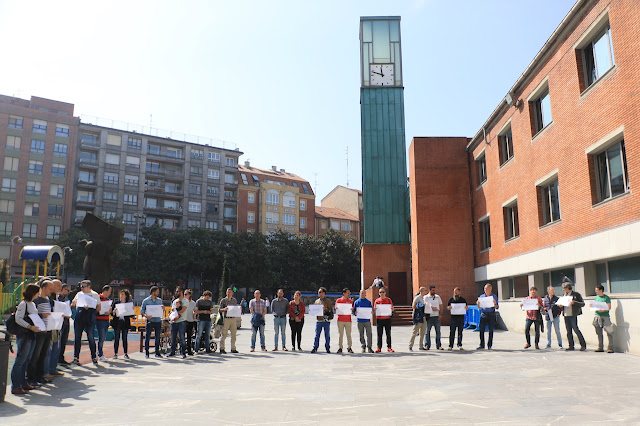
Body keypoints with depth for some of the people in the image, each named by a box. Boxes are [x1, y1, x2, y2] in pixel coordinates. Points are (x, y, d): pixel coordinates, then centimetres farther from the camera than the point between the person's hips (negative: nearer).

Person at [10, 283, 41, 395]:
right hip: (24, 335, -8)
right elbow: (18, 319, -17)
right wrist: (30, 327, -24)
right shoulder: (23, 304, -11)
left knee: (26, 360, 13)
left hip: (32, 335, 9)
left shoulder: (33, 304, 14)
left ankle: (23, 383, 21)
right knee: (20, 360, -5)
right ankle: (15, 387, 0)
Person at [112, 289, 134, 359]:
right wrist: (114, 311, -16)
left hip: (125, 323, 0)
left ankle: (126, 354, 10)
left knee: (125, 338, 3)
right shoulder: (115, 303, 6)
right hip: (117, 323, 1)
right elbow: (112, 314, 4)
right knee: (116, 338, 2)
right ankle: (115, 354, 10)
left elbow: (131, 316, 3)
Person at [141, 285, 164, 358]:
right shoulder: (146, 301, 2)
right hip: (150, 321, -3)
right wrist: (146, 315, -21)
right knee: (147, 337, -2)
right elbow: (142, 311, -2)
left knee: (157, 337, 6)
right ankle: (146, 353, 8)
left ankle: (157, 352, 15)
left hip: (158, 321, 3)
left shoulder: (159, 300, 13)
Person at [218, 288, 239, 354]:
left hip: (234, 319, 4)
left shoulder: (235, 300, 13)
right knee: (224, 334, -5)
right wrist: (224, 309, -21)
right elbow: (219, 309, -2)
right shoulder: (223, 300, 1)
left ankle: (233, 348, 12)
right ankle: (222, 349, 0)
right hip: (226, 319, -4)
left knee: (234, 334, 5)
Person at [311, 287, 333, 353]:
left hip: (326, 320, -3)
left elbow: (331, 310, -4)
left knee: (327, 335, 4)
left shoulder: (328, 301, 1)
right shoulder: (317, 301, 15)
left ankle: (327, 348, 14)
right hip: (318, 320, 3)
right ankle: (315, 348, 6)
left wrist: (325, 309, -21)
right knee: (317, 335, 1)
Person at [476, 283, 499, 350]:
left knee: (491, 330, 1)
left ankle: (489, 345, 10)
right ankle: (482, 345, 2)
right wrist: (478, 303, -10)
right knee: (481, 329, -3)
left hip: (491, 315, -1)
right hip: (483, 314, 1)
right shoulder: (481, 296, 9)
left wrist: (495, 304, -19)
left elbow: (497, 307, 1)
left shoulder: (494, 297, 5)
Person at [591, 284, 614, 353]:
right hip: (597, 316, 6)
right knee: (599, 333, 9)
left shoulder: (606, 298, -4)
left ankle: (610, 348, -3)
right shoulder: (596, 297, 14)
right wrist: (592, 305, 1)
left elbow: (609, 308, -9)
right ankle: (600, 347, 15)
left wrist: (602, 310, -24)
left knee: (609, 332, -8)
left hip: (605, 316, -6)